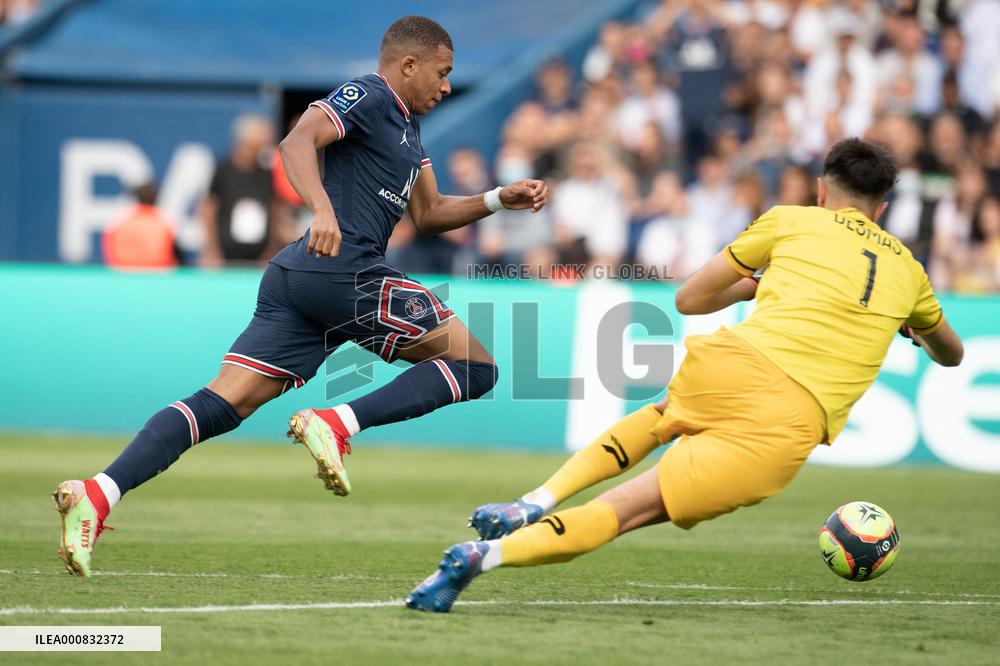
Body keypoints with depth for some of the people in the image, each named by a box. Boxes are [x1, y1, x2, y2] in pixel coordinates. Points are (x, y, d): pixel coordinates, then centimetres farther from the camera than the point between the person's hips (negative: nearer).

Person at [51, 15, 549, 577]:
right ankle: (336, 425, -17)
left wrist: (500, 199, 22)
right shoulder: (367, 98, -2)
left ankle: (100, 493, -20)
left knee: (226, 402, -4)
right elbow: (298, 142, -18)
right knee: (476, 367, -2)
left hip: (294, 277, 9)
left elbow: (429, 215, 33)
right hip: (343, 269, -9)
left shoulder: (408, 128, 28)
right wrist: (323, 208, -34)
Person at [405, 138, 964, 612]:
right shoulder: (907, 269, 26)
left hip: (736, 363, 1)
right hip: (798, 421, -1)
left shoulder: (791, 221, 20)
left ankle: (536, 505, 16)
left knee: (664, 416, 37)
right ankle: (486, 555, -23)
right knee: (632, 509, -3)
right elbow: (951, 354, 46)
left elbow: (689, 299, 24)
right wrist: (905, 324, 67)